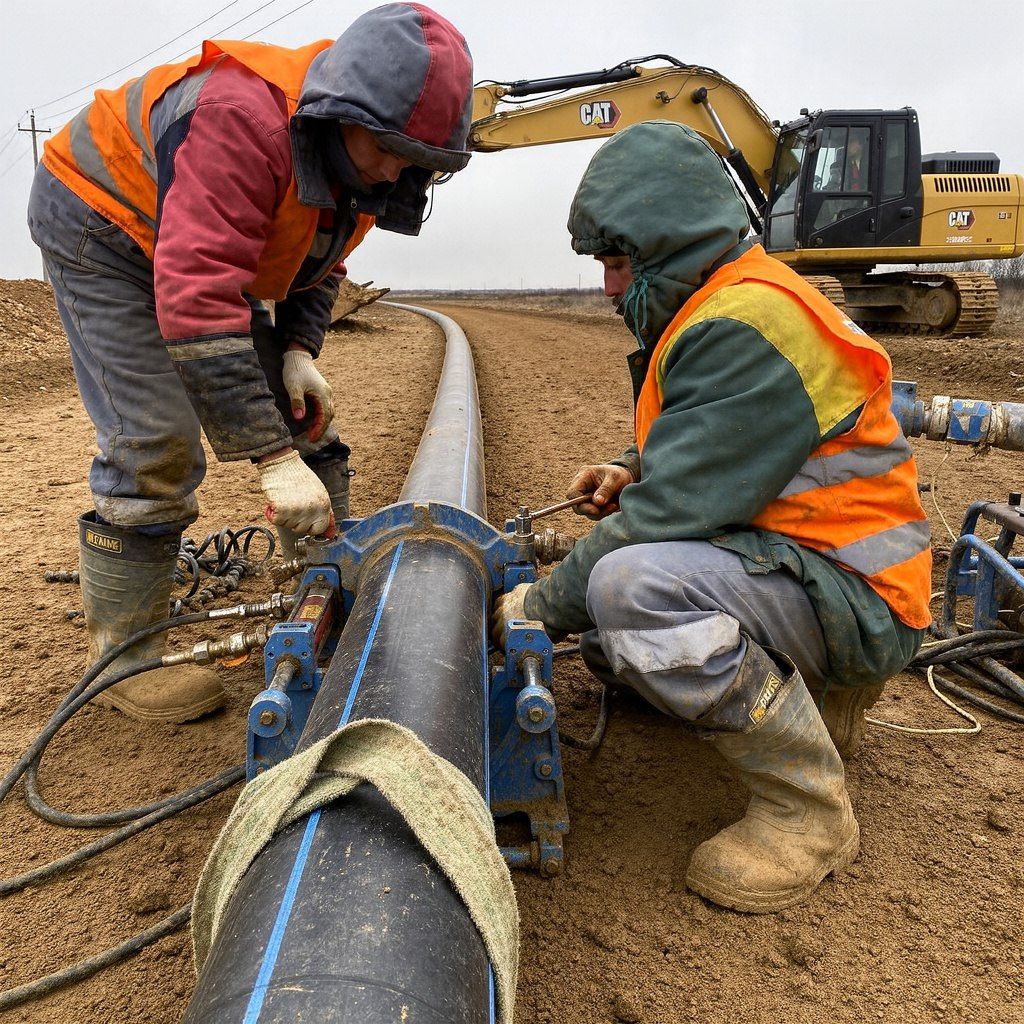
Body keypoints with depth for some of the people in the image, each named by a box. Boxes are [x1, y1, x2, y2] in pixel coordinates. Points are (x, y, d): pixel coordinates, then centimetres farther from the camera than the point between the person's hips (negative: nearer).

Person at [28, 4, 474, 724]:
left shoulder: (364, 157, -10)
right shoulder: (242, 119, -38)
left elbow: (321, 264, 5)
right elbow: (196, 296, -45)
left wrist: (298, 351, -15)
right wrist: (274, 459, -47)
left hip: (207, 253, 8)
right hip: (102, 230, -7)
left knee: (304, 420, 1)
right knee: (156, 442, -19)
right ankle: (122, 653, -3)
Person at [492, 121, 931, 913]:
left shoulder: (747, 327, -23)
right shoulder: (716, 309, 12)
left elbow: (676, 511, -28)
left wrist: (540, 607, -18)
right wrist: (637, 473, 2)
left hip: (854, 596, -11)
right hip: (788, 554, 11)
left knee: (633, 583, -37)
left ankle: (809, 808, -16)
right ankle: (806, 690, 18)